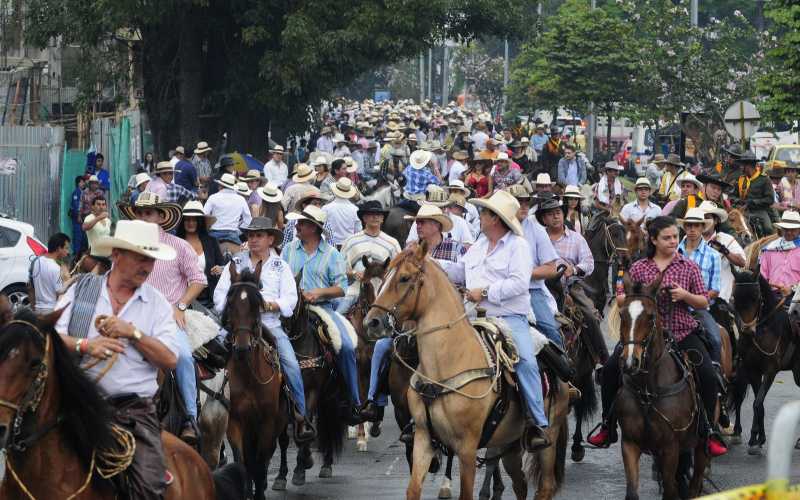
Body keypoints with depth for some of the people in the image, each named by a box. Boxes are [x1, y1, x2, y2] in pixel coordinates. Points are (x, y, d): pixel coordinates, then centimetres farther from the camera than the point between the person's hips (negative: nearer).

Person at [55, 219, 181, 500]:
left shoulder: (158, 304, 11)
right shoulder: (80, 291, 9)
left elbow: (170, 360, 1)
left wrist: (133, 333, -10)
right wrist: (85, 346, -16)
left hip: (135, 410, 0)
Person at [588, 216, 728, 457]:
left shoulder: (689, 267, 5)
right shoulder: (639, 268, 6)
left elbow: (704, 302, 6)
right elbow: (620, 299, 8)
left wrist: (685, 295, -15)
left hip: (682, 332, -1)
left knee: (708, 376, -19)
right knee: (610, 369, -14)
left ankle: (709, 433, -4)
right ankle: (608, 428, 2)